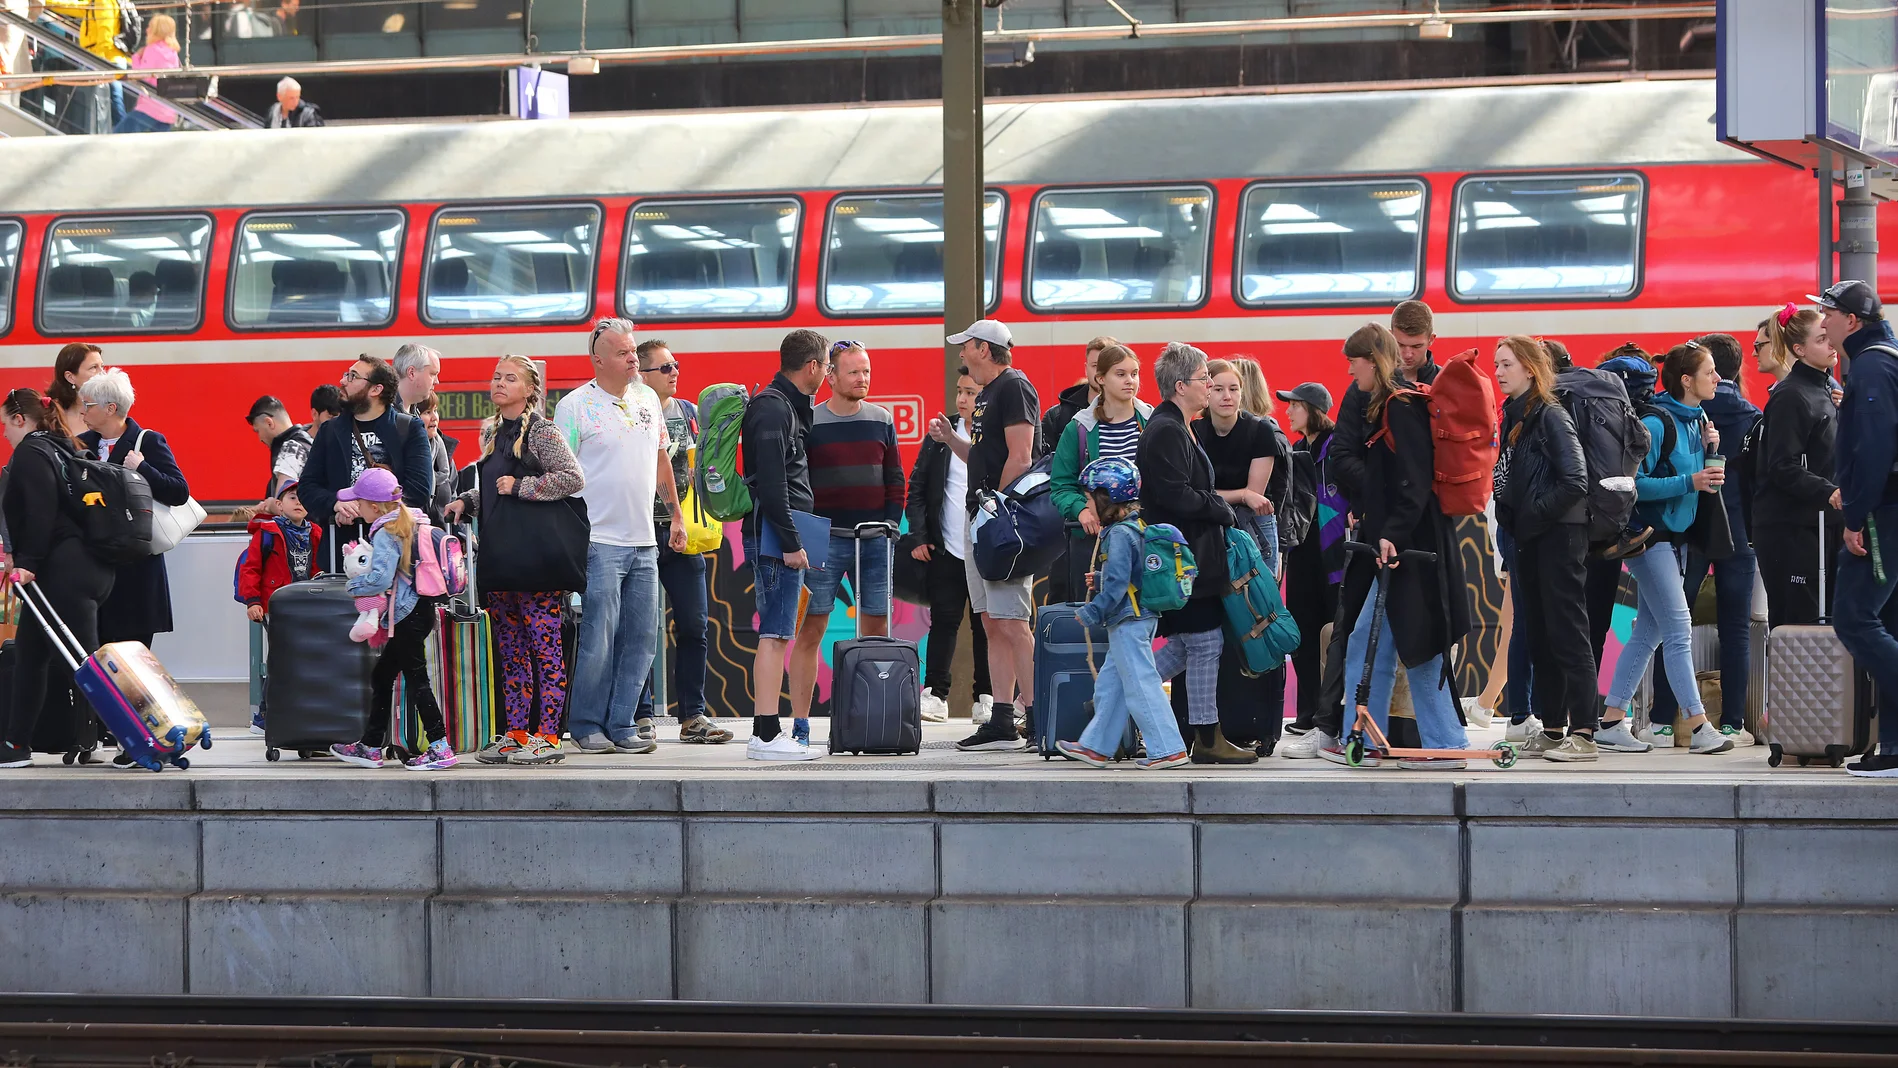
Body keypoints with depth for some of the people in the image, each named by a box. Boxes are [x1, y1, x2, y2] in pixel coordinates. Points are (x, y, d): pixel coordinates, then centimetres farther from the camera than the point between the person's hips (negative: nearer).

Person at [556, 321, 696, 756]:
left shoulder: (647, 399, 13)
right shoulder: (575, 406, -6)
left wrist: (675, 516, 23)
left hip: (643, 541, 6)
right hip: (598, 541, -6)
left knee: (641, 638, 5)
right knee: (596, 638, -6)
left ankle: (621, 725, 11)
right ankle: (586, 726, 3)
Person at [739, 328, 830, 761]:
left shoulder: (787, 406, 20)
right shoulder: (773, 409, -13)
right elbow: (771, 484, -20)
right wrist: (791, 543, -20)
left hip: (783, 537, 11)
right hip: (773, 535, -11)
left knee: (777, 635, 11)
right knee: (775, 634, -12)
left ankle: (767, 732, 13)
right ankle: (766, 736, -14)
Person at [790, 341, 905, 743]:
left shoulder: (881, 420, 10)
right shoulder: (808, 423, -1)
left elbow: (895, 479, 15)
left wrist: (891, 523, 3)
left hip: (875, 542, 4)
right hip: (825, 541, -4)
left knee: (876, 630, 3)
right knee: (810, 630, -5)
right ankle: (800, 725, -3)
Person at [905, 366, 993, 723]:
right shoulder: (941, 435, 6)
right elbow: (917, 487, 9)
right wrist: (918, 536, 0)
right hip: (946, 549, 2)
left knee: (985, 625, 5)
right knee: (943, 621, 1)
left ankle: (985, 698, 11)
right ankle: (935, 695, 3)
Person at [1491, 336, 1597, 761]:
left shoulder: (1551, 416, -12)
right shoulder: (1513, 416, 14)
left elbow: (1575, 482, -19)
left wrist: (1533, 514, -14)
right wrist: (1510, 516, 7)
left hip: (1559, 536, -9)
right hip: (1529, 539, 9)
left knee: (1566, 632, -9)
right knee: (1537, 635, 10)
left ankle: (1582, 734, -10)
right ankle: (1552, 729, 16)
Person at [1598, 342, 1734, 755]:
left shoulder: (1697, 419, 8)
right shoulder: (1657, 423, -18)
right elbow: (1636, 484, -20)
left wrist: (1707, 447, -2)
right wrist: (1689, 481, -25)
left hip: (1673, 535, 9)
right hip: (1651, 533, -9)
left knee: (1648, 633, 9)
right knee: (1679, 631, -8)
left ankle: (1612, 723, 13)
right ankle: (1699, 727, -7)